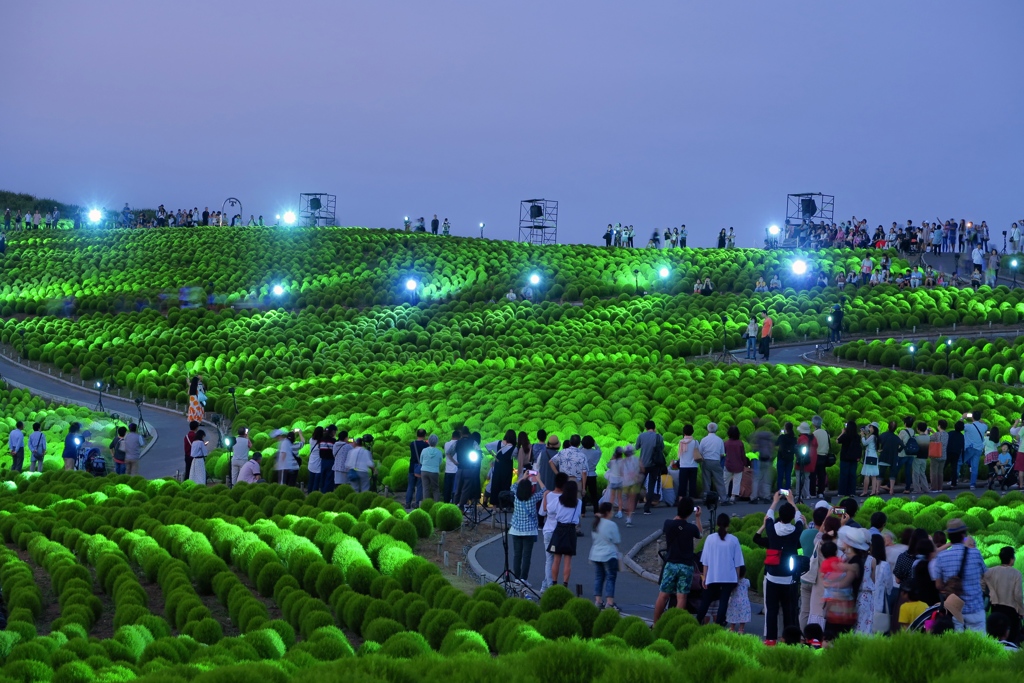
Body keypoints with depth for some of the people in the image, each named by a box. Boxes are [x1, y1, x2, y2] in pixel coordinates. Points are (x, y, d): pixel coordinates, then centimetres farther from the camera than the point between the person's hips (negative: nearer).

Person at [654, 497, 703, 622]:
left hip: (671, 564, 1)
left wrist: (677, 515, 21)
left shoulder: (668, 524, -7)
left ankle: (655, 625, 9)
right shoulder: (691, 528, -7)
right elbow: (700, 534, 16)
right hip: (686, 566, -1)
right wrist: (698, 518, 22)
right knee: (681, 597, -1)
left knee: (663, 596, 5)